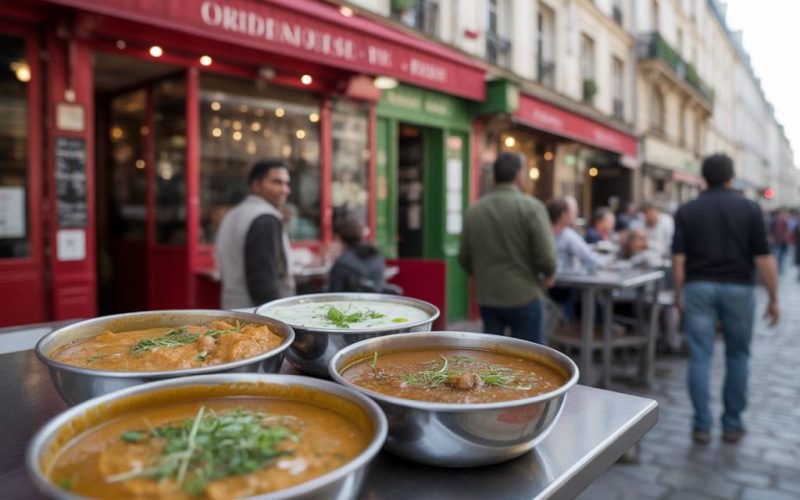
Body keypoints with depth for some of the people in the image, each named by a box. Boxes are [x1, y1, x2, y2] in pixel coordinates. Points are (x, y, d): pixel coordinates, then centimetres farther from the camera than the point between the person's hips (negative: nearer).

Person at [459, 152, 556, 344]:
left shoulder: (473, 210, 3)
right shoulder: (531, 206, -9)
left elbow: (464, 258, 6)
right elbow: (546, 256, -14)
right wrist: (548, 275, 6)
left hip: (487, 298, 4)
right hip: (524, 297, -4)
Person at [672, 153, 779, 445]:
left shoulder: (687, 211, 0)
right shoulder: (749, 209, -2)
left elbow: (678, 258, -3)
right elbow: (763, 257, -5)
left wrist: (679, 294, 6)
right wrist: (774, 298, 2)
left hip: (699, 288, 0)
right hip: (738, 289, 0)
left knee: (700, 356, 3)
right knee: (737, 356, 13)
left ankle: (702, 426, 6)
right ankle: (732, 425, 19)